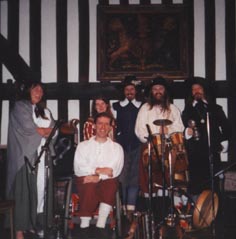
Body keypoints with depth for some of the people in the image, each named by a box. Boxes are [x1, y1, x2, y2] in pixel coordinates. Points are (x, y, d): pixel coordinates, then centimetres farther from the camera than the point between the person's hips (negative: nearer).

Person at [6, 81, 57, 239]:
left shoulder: (45, 111, 23)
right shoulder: (19, 106, 4)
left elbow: (54, 129, 12)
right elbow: (28, 128, -9)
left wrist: (41, 130, -6)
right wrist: (45, 130, 4)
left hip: (43, 154, 6)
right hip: (25, 154, -6)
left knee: (41, 189, 0)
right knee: (24, 191, -9)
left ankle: (35, 224, 6)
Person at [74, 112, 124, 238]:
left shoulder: (116, 147, 13)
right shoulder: (83, 145, 13)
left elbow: (115, 170, -3)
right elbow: (78, 168, 0)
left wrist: (99, 177, -20)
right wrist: (97, 170, -15)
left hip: (106, 180, 1)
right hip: (85, 179, 0)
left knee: (111, 184, -34)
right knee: (90, 187, -35)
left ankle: (100, 227, -32)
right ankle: (84, 227, -27)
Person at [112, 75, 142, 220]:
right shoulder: (116, 107, 14)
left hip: (137, 145, 0)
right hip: (121, 145, 0)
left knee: (135, 176, -3)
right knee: (121, 177, -5)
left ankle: (130, 209, 1)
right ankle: (121, 208, 1)